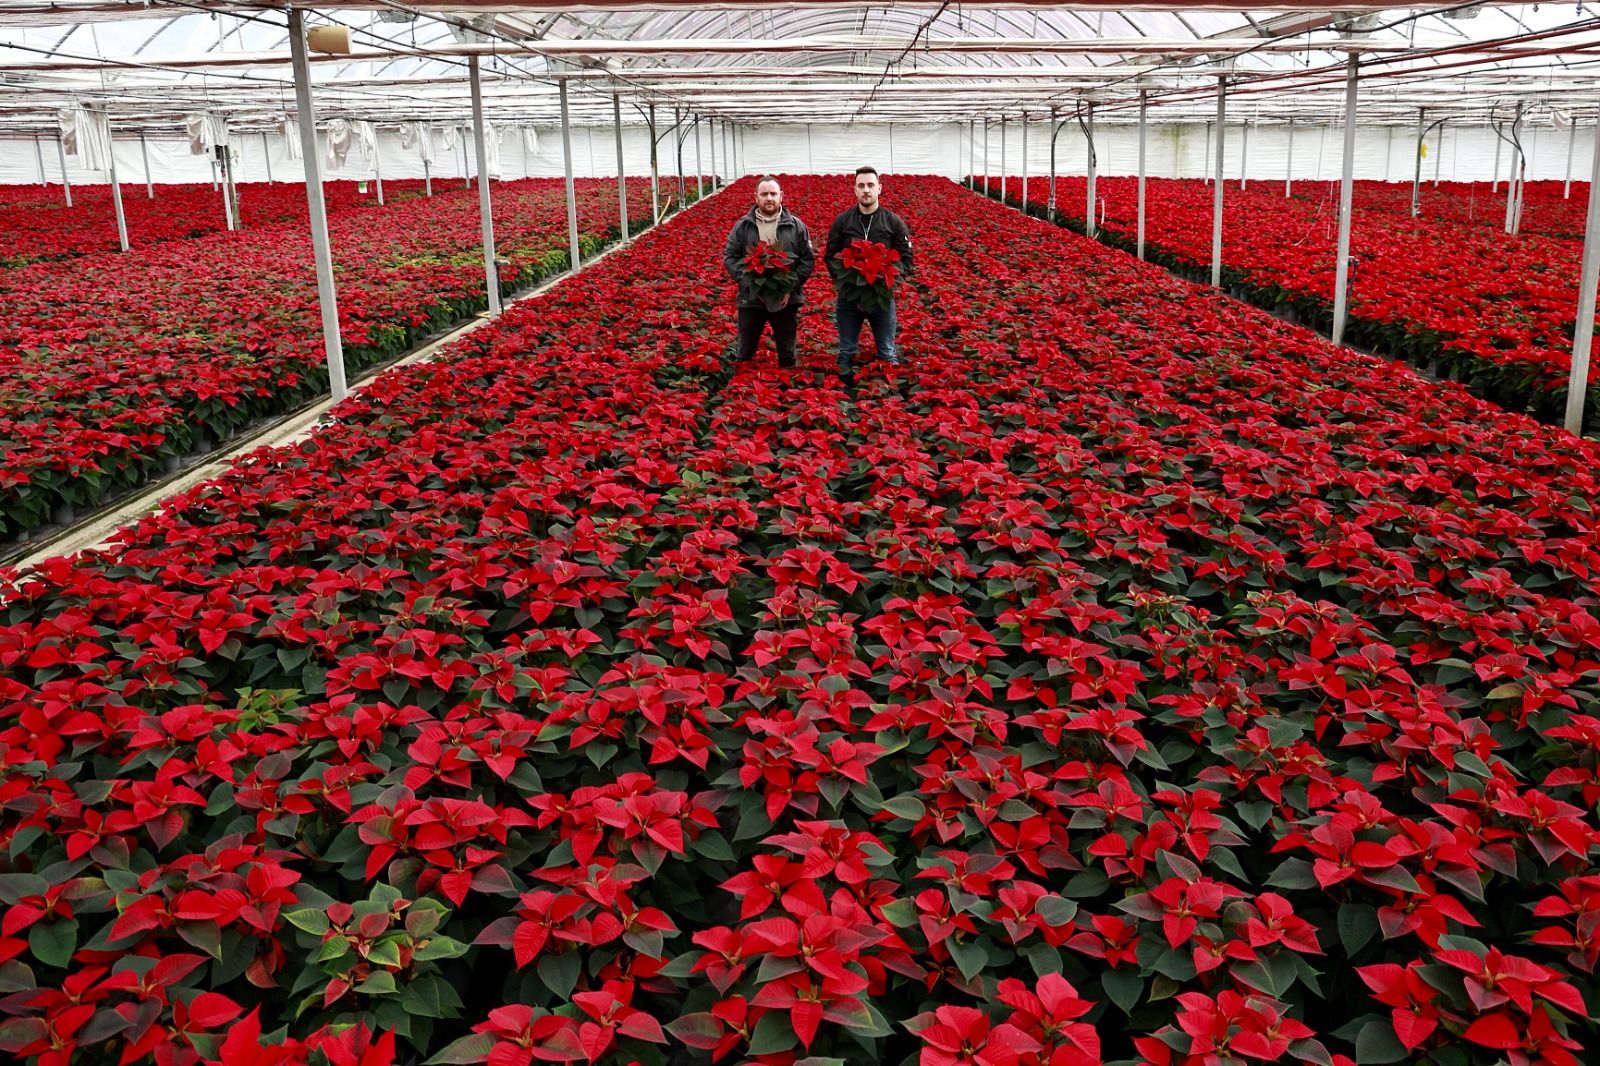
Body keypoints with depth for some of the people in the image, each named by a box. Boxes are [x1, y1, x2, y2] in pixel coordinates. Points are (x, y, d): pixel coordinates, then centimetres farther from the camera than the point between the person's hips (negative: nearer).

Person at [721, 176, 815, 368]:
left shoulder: (796, 226, 0)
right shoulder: (742, 226, 1)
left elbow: (808, 259, 1)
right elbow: (729, 257, 0)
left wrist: (791, 286, -12)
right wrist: (749, 283, -15)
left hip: (786, 300, 0)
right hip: (751, 299, 0)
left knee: (787, 353, 12)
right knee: (745, 352, 11)